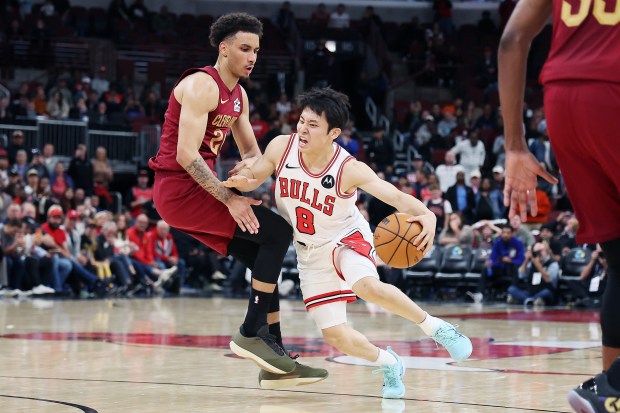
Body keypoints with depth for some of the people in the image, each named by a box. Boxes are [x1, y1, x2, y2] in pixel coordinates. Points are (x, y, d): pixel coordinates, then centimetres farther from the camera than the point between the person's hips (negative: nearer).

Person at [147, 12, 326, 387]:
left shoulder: (239, 96, 14)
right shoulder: (202, 86, -16)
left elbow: (253, 152, 20)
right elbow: (186, 154, -24)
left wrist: (251, 164, -6)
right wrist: (229, 198, -24)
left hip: (198, 190, 10)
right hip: (179, 189, -10)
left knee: (266, 256, 7)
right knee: (278, 232, -16)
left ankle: (274, 356, 8)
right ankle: (251, 334, -13)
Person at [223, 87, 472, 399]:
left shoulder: (349, 169, -27)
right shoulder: (282, 147, -17)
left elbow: (395, 195, -35)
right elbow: (252, 177, 0)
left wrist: (425, 214, -56)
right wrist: (241, 181, -26)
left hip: (347, 239, -4)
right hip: (310, 252, 4)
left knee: (366, 286, -38)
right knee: (335, 336, -3)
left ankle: (434, 327, -16)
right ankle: (388, 364, 27)